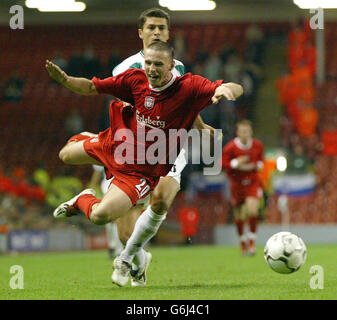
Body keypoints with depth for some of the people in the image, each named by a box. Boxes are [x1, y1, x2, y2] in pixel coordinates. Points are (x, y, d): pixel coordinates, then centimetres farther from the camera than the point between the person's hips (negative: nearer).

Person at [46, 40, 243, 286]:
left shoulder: (189, 87, -24)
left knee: (100, 216, -23)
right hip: (115, 145, 6)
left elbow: (237, 89, -29)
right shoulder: (135, 79, -12)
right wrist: (65, 79, -20)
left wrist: (225, 89, -54)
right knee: (66, 155, 28)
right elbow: (92, 88, -2)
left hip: (143, 171, -6)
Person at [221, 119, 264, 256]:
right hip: (237, 184, 0)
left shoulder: (258, 145, -2)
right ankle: (243, 243, 29)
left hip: (253, 183, 0)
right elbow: (223, 164, -10)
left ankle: (252, 243, -10)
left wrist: (258, 165, -5)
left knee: (252, 210, -20)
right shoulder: (230, 147, -12)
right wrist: (236, 163, -24)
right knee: (239, 216, 7)